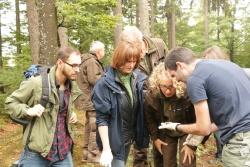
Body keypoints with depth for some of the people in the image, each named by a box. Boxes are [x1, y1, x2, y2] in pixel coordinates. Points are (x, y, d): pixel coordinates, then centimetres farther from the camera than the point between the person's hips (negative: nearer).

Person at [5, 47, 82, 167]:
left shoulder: (71, 85, 7)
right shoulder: (36, 83, -14)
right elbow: (10, 102, -4)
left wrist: (71, 114, 6)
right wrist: (28, 111, -20)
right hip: (37, 153, -5)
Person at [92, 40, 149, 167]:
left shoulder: (139, 79, -3)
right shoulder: (105, 84, -18)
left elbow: (142, 109, 6)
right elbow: (102, 119, -17)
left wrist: (141, 135, -1)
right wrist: (106, 149, -18)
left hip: (130, 136, 5)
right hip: (114, 140, -5)